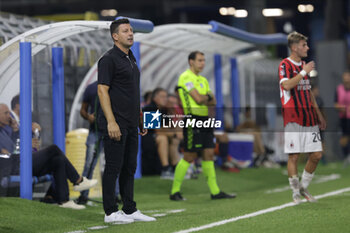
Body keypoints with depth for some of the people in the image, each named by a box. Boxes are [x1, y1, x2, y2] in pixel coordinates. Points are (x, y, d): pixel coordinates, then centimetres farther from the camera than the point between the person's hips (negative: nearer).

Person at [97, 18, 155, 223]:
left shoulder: (131, 59, 17)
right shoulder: (109, 59, -10)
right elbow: (102, 91, -15)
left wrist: (141, 120, 20)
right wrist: (111, 122, -22)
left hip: (131, 124, 9)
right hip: (116, 124, -9)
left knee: (129, 168, 11)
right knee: (114, 167, -4)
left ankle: (130, 210, 17)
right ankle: (111, 212, 1)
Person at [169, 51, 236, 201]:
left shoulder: (203, 80, 20)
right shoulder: (186, 77, -8)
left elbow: (213, 102, 12)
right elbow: (198, 99, -17)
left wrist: (204, 98, -8)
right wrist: (208, 96, 3)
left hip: (205, 120, 8)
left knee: (209, 154, 6)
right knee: (189, 156, -8)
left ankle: (215, 191, 8)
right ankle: (175, 191, -1)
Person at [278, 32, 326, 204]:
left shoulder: (303, 65, 17)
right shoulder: (285, 65, -6)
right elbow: (286, 85, -24)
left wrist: (318, 114, 23)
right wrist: (304, 72, -20)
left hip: (309, 118, 7)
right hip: (293, 118, -7)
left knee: (316, 155, 3)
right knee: (294, 156, -5)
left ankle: (303, 188, 18)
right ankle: (296, 193, 5)